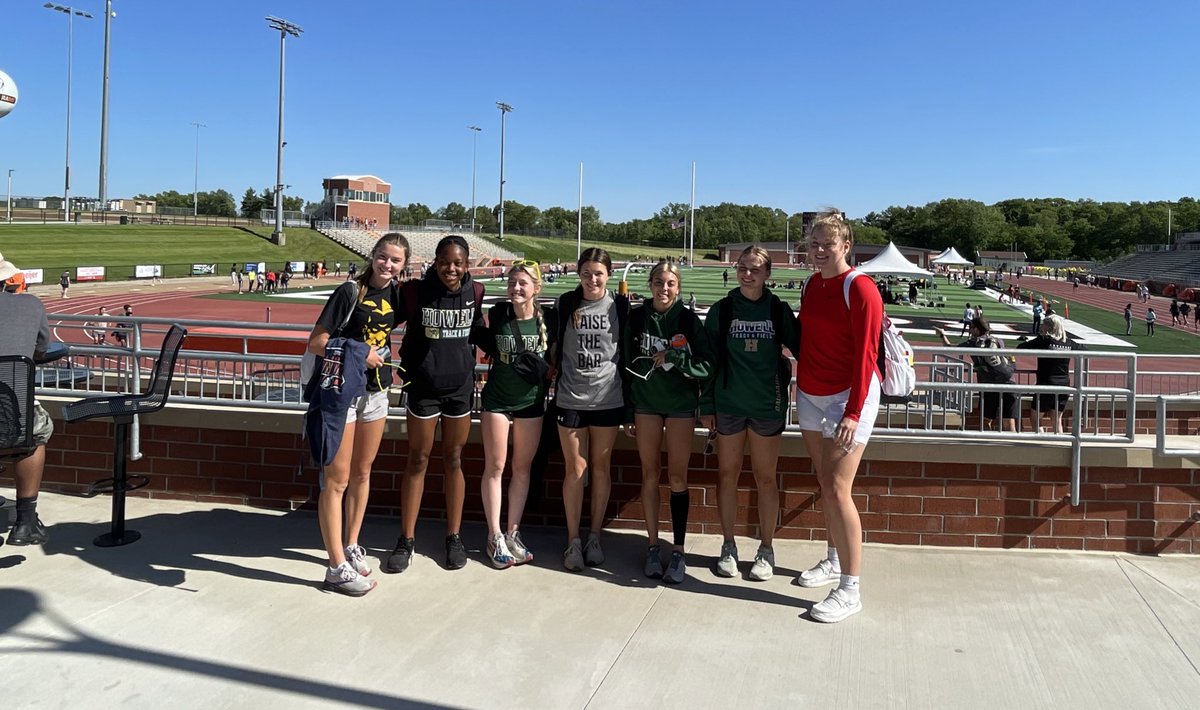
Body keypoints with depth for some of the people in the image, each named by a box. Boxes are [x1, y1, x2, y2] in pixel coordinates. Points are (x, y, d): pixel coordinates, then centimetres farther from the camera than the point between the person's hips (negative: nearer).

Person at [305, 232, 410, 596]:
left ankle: (351, 546, 32)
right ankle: (338, 568, 6)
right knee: (336, 480, -1)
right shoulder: (350, 293, -14)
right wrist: (358, 353, -23)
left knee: (362, 473, 16)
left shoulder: (395, 294, 4)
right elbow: (316, 342, -15)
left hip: (376, 392, 7)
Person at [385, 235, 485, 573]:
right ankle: (406, 539, 18)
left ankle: (454, 537, 22)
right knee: (418, 460, 7)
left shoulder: (475, 292, -2)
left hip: (460, 386, 2)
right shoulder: (415, 291, -11)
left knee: (453, 460, 10)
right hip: (424, 386, -2)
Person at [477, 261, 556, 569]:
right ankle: (494, 537, 13)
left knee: (522, 468, 10)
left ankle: (512, 533, 22)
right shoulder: (497, 314, -8)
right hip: (497, 400, -1)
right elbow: (485, 347, 6)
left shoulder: (547, 318, -6)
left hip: (531, 401, 1)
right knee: (495, 467, 3)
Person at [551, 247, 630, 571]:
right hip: (570, 398, 0)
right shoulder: (566, 304, 1)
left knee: (601, 467, 9)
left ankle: (595, 537, 21)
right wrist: (555, 374, 5)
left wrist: (628, 392, 2)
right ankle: (573, 541, 14)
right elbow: (556, 346, 11)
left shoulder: (619, 305, 0)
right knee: (575, 469, 3)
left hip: (607, 398, 0)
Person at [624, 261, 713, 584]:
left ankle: (678, 551, 11)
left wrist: (674, 357, -22)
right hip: (646, 403, 2)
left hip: (681, 405, -2)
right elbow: (627, 364, 3)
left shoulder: (688, 319, -6)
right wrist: (627, 412, 3)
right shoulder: (636, 318, -1)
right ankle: (653, 546, 18)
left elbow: (707, 366, -7)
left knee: (678, 478, 2)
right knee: (650, 475, 7)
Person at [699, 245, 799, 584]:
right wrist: (706, 406, -1)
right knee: (727, 474, 7)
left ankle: (766, 550, 19)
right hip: (728, 404, 1)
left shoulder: (779, 311, -1)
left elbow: (801, 347, 4)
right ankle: (728, 546, 21)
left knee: (765, 478, 6)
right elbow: (708, 359, 2)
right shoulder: (721, 310, 0)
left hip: (767, 404, 0)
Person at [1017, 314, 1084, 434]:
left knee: (1035, 419, 8)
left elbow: (1020, 348, -13)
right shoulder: (1069, 343, 4)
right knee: (1057, 420, 17)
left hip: (1046, 385, -5)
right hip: (1064, 386, 5)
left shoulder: (1044, 340, -11)